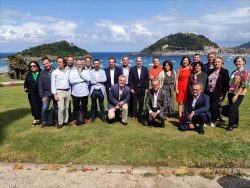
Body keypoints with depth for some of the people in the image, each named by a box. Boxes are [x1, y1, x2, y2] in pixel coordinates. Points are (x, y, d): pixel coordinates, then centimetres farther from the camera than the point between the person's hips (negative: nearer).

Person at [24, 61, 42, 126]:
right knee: (34, 106, 0)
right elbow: (26, 83, 16)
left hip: (40, 93, -2)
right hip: (32, 94, 2)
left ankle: (40, 119, 17)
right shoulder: (28, 75, 11)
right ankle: (35, 119, 13)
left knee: (40, 106, 0)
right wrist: (25, 88, -2)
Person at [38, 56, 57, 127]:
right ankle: (44, 121, 14)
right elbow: (40, 85, 2)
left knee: (56, 108, 8)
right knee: (44, 108, -6)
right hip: (46, 93, 0)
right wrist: (42, 96, -3)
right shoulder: (42, 73, 0)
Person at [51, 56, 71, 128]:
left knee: (67, 108, 9)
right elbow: (53, 84, -2)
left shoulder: (68, 70, 5)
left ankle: (66, 121, 21)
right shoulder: (54, 72, -1)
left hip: (68, 91, 3)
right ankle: (60, 123, 6)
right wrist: (54, 94, -8)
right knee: (61, 108, -8)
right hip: (60, 92, -3)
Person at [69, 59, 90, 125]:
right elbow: (71, 81, -16)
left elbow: (88, 79, -14)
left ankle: (85, 119, 29)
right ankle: (75, 119, 27)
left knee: (85, 107, 14)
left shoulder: (86, 71, 3)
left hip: (84, 93, 1)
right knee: (76, 107, 11)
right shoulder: (72, 71, -1)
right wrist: (82, 80, -12)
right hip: (75, 93, -1)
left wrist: (81, 73, -11)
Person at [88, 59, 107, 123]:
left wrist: (96, 80, -12)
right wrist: (99, 81, -10)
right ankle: (92, 117, 24)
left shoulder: (103, 71, 6)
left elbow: (105, 79, -10)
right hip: (93, 90, 0)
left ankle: (103, 117, 23)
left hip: (101, 90, 1)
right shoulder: (90, 71, 2)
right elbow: (90, 81, -11)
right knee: (93, 104, 11)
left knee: (101, 104, 11)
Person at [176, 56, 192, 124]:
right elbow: (177, 79, 4)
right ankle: (180, 117, 3)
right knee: (180, 102, -1)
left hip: (188, 87, 0)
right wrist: (176, 88, -4)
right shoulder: (179, 69, 7)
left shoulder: (191, 69, 7)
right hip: (180, 87, 0)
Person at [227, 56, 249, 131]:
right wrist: (229, 92, 12)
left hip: (239, 94, -7)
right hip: (231, 93, 7)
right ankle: (235, 124, 26)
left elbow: (244, 86, -15)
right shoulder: (234, 71, 12)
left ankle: (231, 125, 4)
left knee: (232, 109, -9)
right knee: (235, 109, 14)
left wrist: (236, 95, -18)